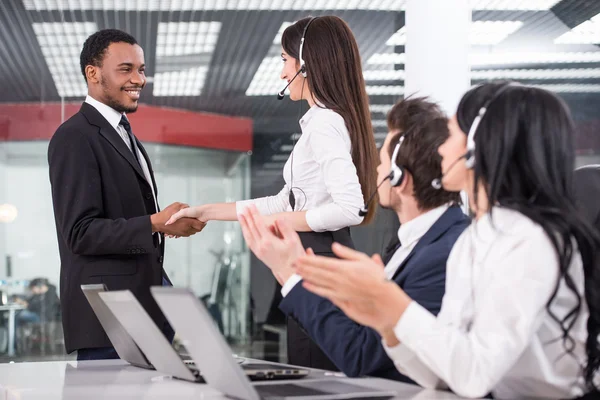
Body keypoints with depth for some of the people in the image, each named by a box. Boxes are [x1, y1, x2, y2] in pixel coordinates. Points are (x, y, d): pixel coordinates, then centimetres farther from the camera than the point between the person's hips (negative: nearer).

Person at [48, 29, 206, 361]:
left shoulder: (123, 135, 21)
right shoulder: (75, 138, -10)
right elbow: (80, 233, -18)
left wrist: (173, 221, 12)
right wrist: (155, 224, -23)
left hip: (149, 307, 9)